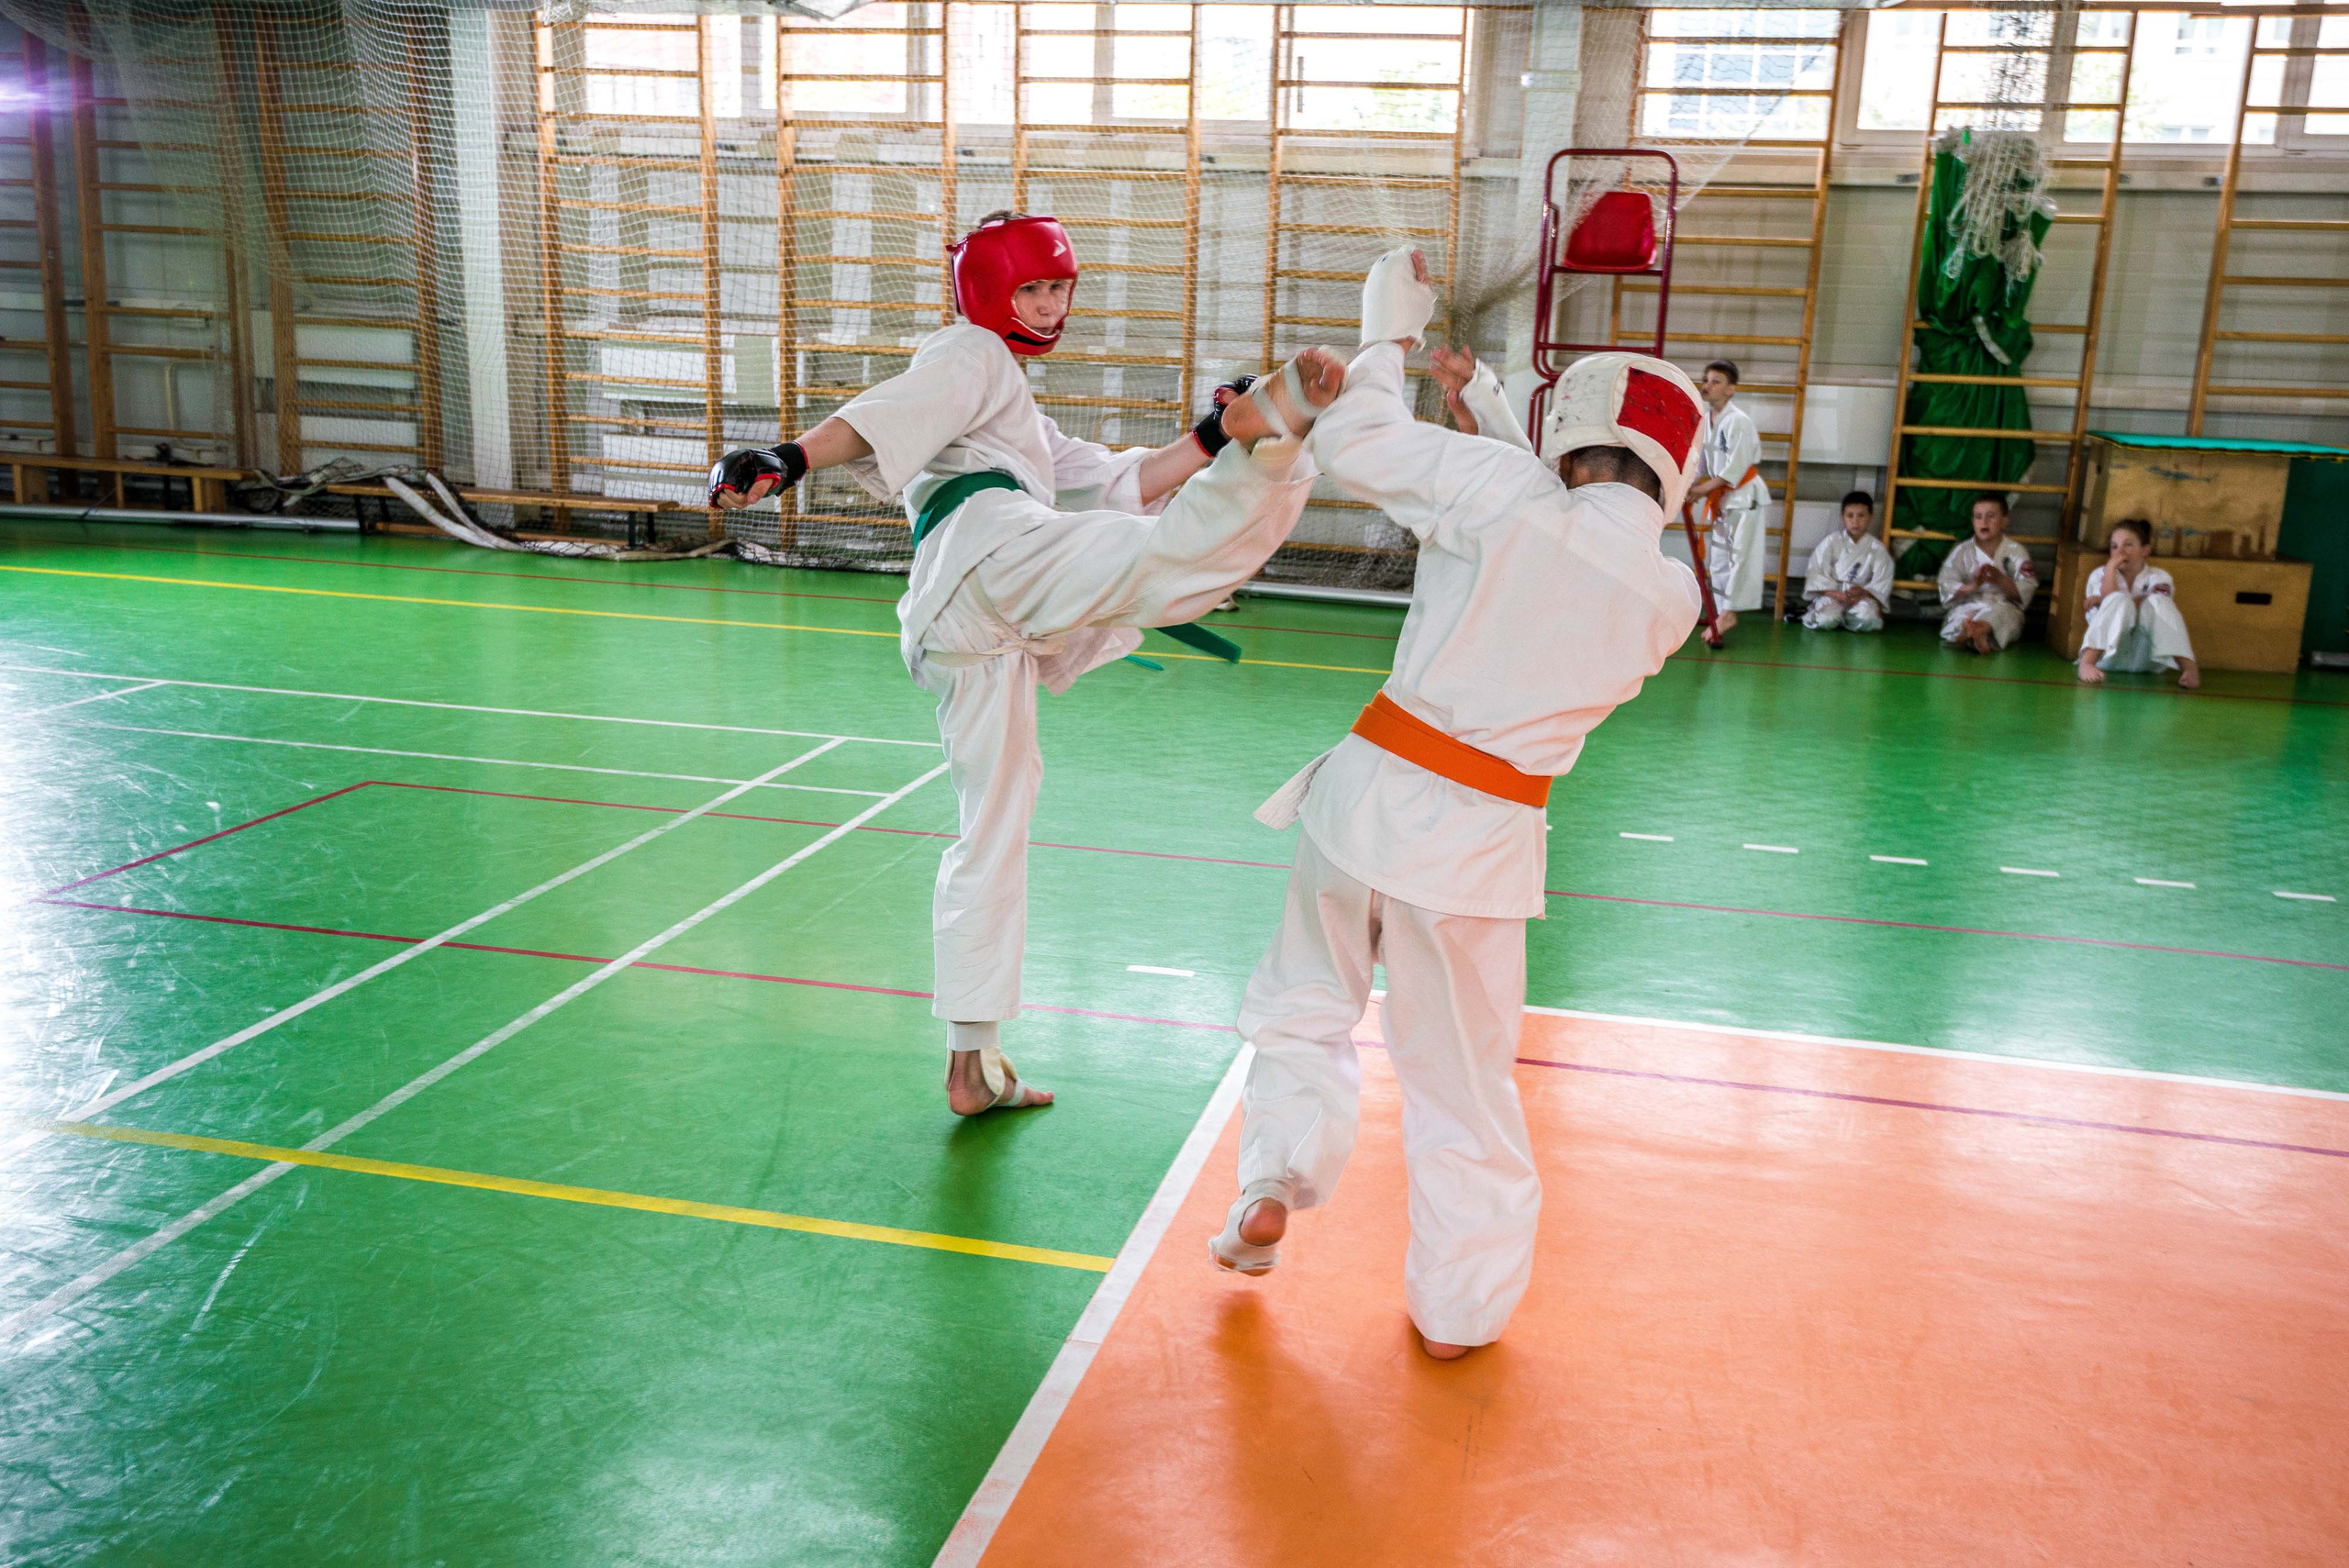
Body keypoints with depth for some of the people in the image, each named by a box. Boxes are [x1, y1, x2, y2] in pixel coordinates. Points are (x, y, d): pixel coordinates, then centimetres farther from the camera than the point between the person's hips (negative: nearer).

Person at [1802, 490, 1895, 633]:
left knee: (1868, 620, -31)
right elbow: (1816, 574, -6)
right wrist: (1836, 594, -21)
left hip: (1860, 597, 2)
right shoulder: (1831, 542, -1)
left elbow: (1881, 585, -1)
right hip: (1831, 594, -2)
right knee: (1827, 620, -33)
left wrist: (1863, 592, -22)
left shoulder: (1877, 549, 2)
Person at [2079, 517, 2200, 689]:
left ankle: (2189, 667, -34)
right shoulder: (2100, 575, 10)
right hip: (2109, 654, -1)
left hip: (2144, 658, 1)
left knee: (2158, 602, -22)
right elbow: (2117, 606, -8)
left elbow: (2157, 608, -12)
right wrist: (2111, 567, -10)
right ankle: (2086, 662, -47)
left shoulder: (2158, 578, 10)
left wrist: (2103, 600, -15)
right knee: (2118, 601, -26)